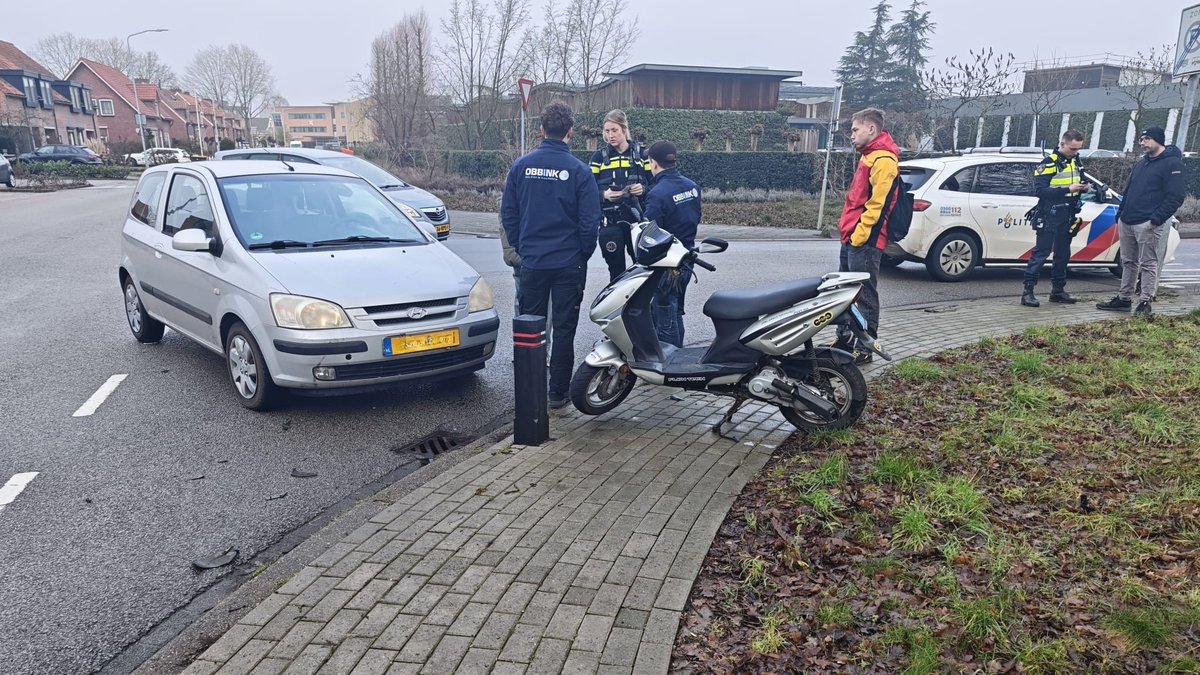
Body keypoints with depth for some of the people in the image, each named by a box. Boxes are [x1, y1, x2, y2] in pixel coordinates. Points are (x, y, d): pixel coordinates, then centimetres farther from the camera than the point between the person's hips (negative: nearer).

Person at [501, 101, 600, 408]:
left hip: (531, 262, 2)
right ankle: (557, 392, 12)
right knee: (564, 329, 7)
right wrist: (583, 254, 8)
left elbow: (508, 213, 3)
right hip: (569, 263, -2)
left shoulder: (521, 166, -2)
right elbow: (590, 221, -8)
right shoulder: (579, 170, -10)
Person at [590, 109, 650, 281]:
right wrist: (604, 195, -14)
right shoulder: (599, 156, 8)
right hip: (610, 222, 0)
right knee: (616, 271, 2)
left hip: (638, 220, 0)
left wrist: (643, 189, -11)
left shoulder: (641, 154, 9)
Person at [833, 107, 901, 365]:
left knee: (864, 295, -4)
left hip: (864, 241, -10)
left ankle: (864, 349, 2)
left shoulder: (883, 160, -13)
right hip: (851, 239, 10)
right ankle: (844, 339, 27)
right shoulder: (869, 157, 19)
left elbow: (877, 204, -20)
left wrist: (859, 235, -19)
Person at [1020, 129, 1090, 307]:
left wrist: (1084, 187, 2)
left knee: (1063, 254, 11)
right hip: (1050, 217, -7)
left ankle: (1058, 290, 20)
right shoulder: (1049, 163, -10)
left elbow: (1079, 182, 26)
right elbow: (1040, 190, -18)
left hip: (1068, 217, 7)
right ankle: (1028, 291, -8)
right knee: (1041, 253, -9)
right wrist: (1068, 189, -23)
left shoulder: (1076, 162, 13)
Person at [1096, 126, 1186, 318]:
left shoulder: (1172, 163, -8)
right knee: (1128, 262, 14)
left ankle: (1145, 302, 0)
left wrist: (1157, 218, -21)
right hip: (1126, 222, 8)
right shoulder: (1142, 163, 19)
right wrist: (1120, 214, 17)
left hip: (1147, 224, -8)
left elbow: (1176, 196, -15)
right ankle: (1124, 299, 21)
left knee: (1148, 263, -3)